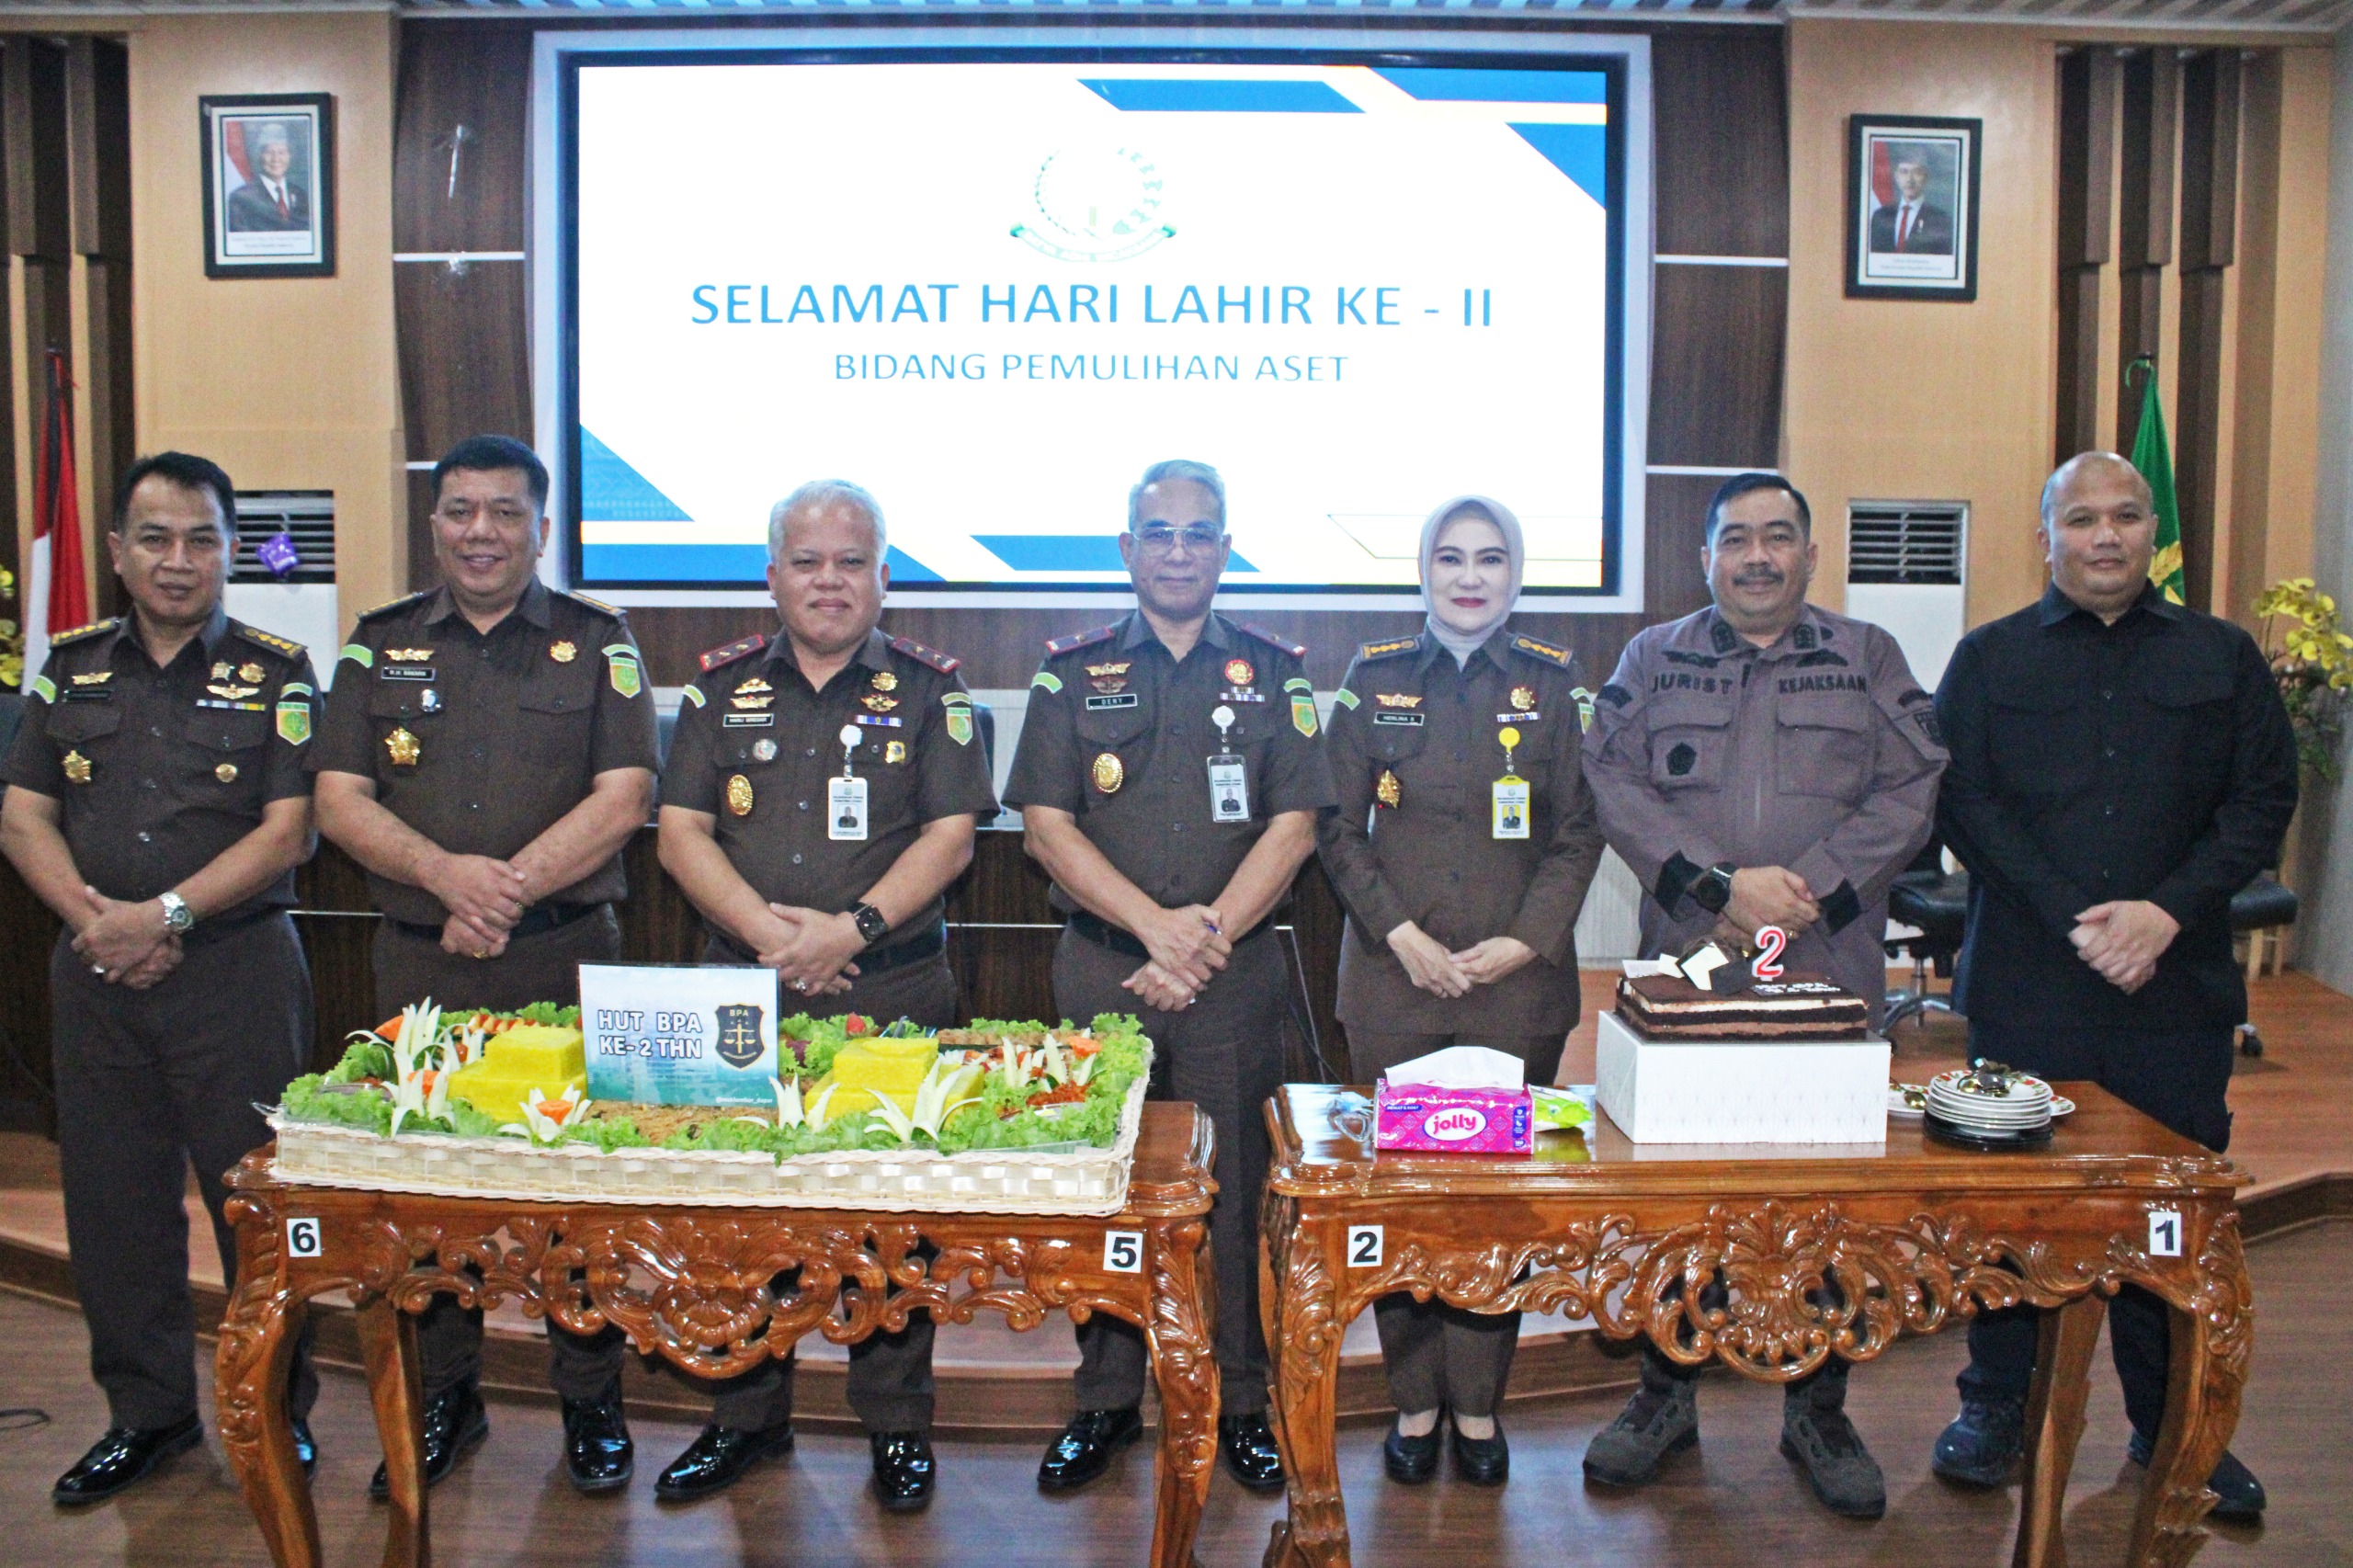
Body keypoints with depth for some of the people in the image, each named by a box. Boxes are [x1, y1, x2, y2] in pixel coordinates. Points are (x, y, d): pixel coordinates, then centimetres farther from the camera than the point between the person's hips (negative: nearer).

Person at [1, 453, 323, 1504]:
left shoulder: (275, 673, 0)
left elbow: (286, 831, -8)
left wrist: (165, 914, -16)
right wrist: (92, 916, -9)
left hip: (237, 971, -4)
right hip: (95, 978, 4)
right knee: (111, 1198, 10)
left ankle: (279, 1414, 16)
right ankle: (146, 1412, 26)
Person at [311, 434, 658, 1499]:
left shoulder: (597, 643, 4)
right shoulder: (381, 645, 10)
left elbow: (623, 800, -5)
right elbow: (340, 802, 3)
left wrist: (513, 889, -15)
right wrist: (445, 872, -14)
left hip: (565, 960, -2)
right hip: (418, 963, 2)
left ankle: (591, 1404, 17)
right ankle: (443, 1398, 25)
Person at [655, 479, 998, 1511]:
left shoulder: (928, 688, 3)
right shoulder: (724, 684, 9)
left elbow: (950, 835, -5)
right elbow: (682, 831, 3)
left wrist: (851, 929, -17)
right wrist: (767, 930, -12)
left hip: (893, 992, -2)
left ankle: (898, 1424, 19)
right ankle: (746, 1415, 26)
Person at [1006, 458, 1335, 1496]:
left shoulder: (1274, 672, 8)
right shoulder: (1073, 672, 7)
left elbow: (1293, 826, 0)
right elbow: (1046, 823, 0)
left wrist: (1208, 936, -11)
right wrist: (1157, 924, -11)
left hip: (1235, 979, 0)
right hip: (1100, 971, 1)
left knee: (1236, 1186, 3)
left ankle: (1242, 1401, 17)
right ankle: (1105, 1400, 19)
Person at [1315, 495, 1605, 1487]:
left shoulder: (1553, 684, 6)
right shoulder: (1375, 679, 5)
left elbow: (1578, 834, 5)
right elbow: (1339, 829, 3)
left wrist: (1521, 943, -7)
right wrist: (1405, 938, -8)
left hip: (1518, 984, 0)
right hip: (1396, 981, 0)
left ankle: (1478, 1401, 19)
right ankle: (1415, 1397, 18)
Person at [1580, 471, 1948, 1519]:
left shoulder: (1867, 658, 11)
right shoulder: (1653, 659, 10)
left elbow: (1911, 791, 0)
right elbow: (1612, 784, -3)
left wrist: (1808, 888, -13)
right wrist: (1719, 886, -14)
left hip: (1831, 975, 0)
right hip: (1682, 968, 0)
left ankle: (1817, 1411, 21)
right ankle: (1667, 1394, 21)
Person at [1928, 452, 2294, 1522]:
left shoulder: (2223, 658, 11)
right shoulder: (1990, 659, 7)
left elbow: (2263, 801, 4)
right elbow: (1965, 805, -2)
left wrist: (2167, 911, -11)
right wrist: (2074, 917, -13)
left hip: (2178, 983, 1)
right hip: (2025, 985, -1)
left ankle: (2173, 1427, 21)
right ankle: (1996, 1405, 20)